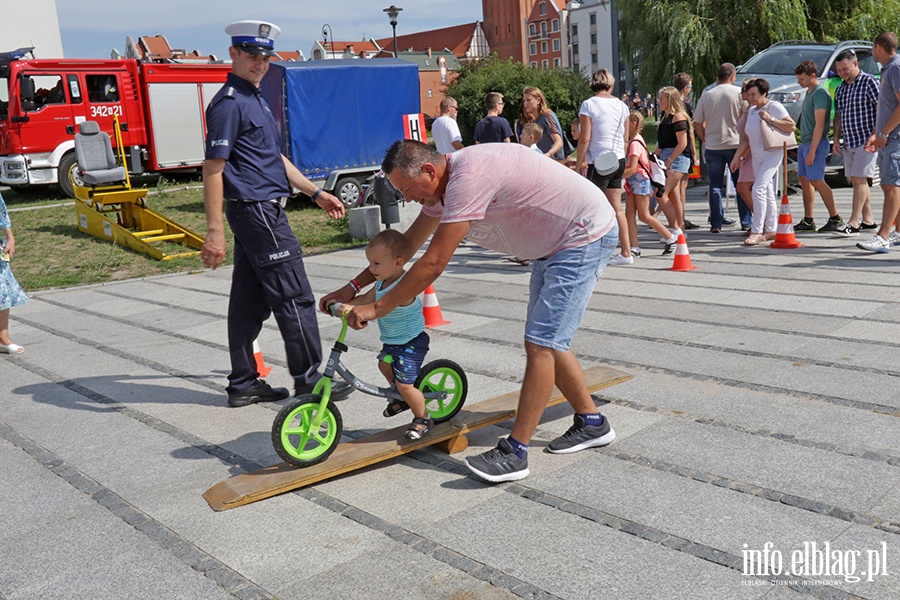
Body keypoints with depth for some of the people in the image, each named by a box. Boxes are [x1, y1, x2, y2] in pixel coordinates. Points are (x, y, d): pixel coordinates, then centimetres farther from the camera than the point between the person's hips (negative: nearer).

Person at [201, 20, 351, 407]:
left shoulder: (253, 98, 19)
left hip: (258, 211, 10)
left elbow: (275, 158, 25)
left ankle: (243, 384, 19)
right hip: (258, 211, -10)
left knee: (249, 301, 11)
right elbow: (213, 169, -18)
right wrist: (214, 231, -23)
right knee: (295, 298, -4)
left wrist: (316, 193, 23)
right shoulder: (229, 103, -12)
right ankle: (309, 381, 5)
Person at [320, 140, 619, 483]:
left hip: (586, 235, -10)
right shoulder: (444, 183, 3)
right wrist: (352, 288, 11)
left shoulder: (468, 178, -29)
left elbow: (432, 264, -29)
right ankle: (591, 423, 25)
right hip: (553, 245, 10)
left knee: (541, 344, -14)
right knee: (543, 342, 12)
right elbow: (406, 245, 12)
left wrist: (375, 309, -21)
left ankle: (514, 453, -10)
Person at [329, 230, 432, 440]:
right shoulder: (382, 282, 1)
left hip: (411, 342, -10)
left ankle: (422, 419, 11)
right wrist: (340, 304, 3)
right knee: (385, 365, 29)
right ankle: (403, 399, 51)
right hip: (392, 341, 10)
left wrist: (354, 309, -52)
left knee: (404, 383, -11)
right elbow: (366, 298, 14)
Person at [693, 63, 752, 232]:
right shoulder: (739, 92, -3)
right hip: (735, 144, -1)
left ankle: (716, 223, 4)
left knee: (715, 185, 7)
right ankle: (746, 222, 10)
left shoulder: (706, 95, 3)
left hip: (712, 147, 1)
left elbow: (697, 124, 5)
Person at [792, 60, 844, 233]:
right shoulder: (809, 92, 16)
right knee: (805, 181, 8)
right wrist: (804, 147, 16)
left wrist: (812, 150, -22)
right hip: (804, 143, 10)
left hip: (815, 143, -9)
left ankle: (835, 219, -6)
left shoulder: (820, 93, -13)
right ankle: (808, 221, 13)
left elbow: (819, 124, -19)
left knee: (816, 181, -11)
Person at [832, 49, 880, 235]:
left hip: (866, 140, -7)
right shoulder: (840, 89, 15)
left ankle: (853, 223, -14)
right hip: (848, 142, 8)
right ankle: (868, 220, 17)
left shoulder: (869, 82, -7)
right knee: (855, 181, 8)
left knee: (859, 179, -12)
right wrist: (836, 139, 11)